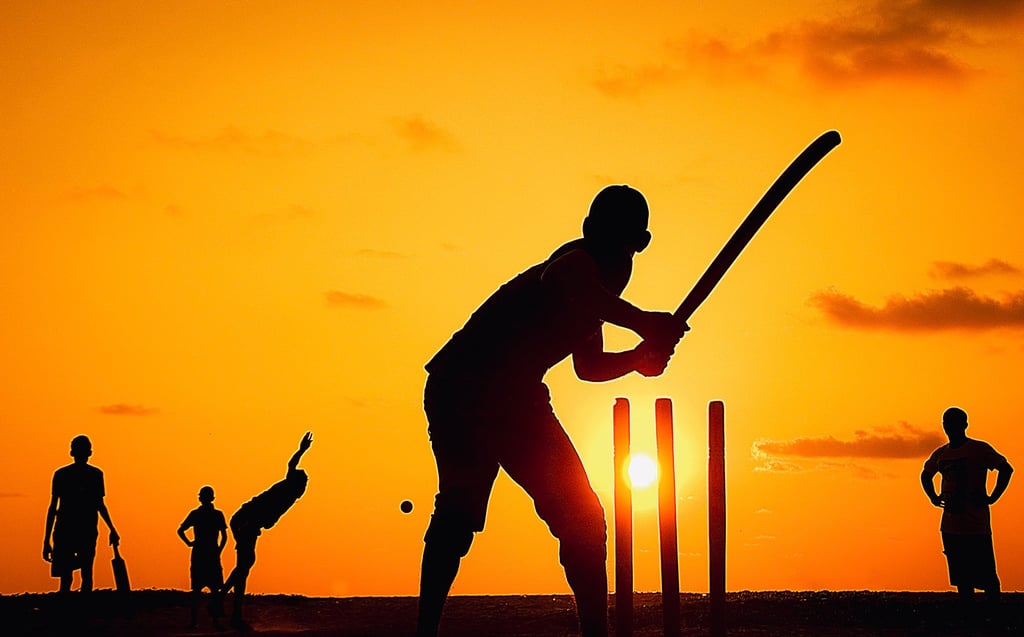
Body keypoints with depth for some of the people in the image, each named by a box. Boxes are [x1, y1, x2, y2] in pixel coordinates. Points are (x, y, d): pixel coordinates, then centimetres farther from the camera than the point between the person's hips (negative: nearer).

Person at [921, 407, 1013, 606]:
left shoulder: (979, 449, -5)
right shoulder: (940, 454, 12)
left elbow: (1006, 469, -9)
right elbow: (926, 475, 31)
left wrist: (992, 498, -12)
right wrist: (933, 498, 17)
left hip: (976, 524, -6)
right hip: (950, 526, 6)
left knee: (986, 577, -7)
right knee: (961, 577, 8)